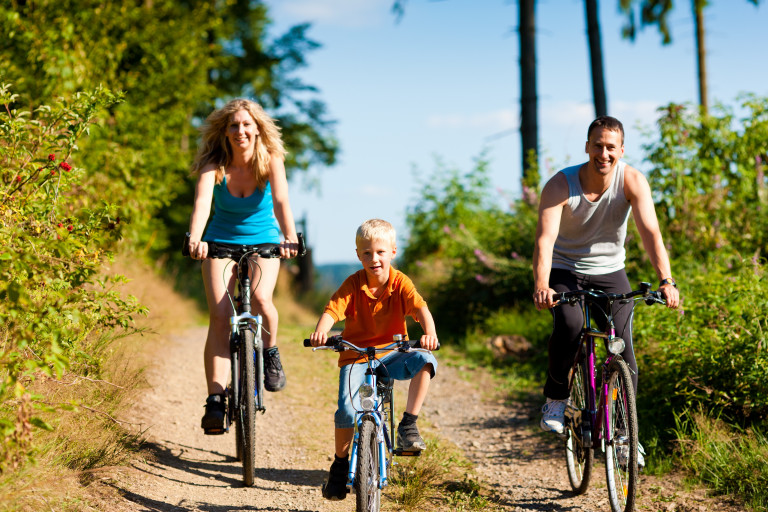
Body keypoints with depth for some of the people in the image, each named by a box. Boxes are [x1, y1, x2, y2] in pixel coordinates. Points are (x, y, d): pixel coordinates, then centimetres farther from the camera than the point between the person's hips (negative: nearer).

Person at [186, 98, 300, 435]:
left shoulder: (271, 161, -15)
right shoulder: (214, 164, -15)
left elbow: (281, 199, -31)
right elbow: (202, 200, -33)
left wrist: (290, 237, -49)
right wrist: (195, 239, -52)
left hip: (263, 242, 0)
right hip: (221, 242, 0)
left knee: (260, 297, -29)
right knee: (220, 314, -17)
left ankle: (270, 350, 3)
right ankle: (215, 401, -17)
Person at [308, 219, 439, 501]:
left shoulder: (400, 282, -6)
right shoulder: (353, 284, -7)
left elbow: (420, 307, -21)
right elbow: (332, 310, -19)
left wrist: (429, 333, -42)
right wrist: (321, 331, -42)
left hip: (391, 354, 1)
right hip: (356, 356, -1)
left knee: (424, 361, -30)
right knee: (347, 409, -20)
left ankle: (408, 424, -16)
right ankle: (340, 463, 6)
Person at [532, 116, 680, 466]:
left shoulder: (631, 181, -18)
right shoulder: (560, 185, -22)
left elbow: (650, 231, -28)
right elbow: (545, 238, -34)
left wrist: (666, 281, -44)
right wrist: (541, 286, -51)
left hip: (609, 271, 2)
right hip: (565, 271, -1)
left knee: (623, 349, -12)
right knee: (569, 326, -31)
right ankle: (556, 399, -6)